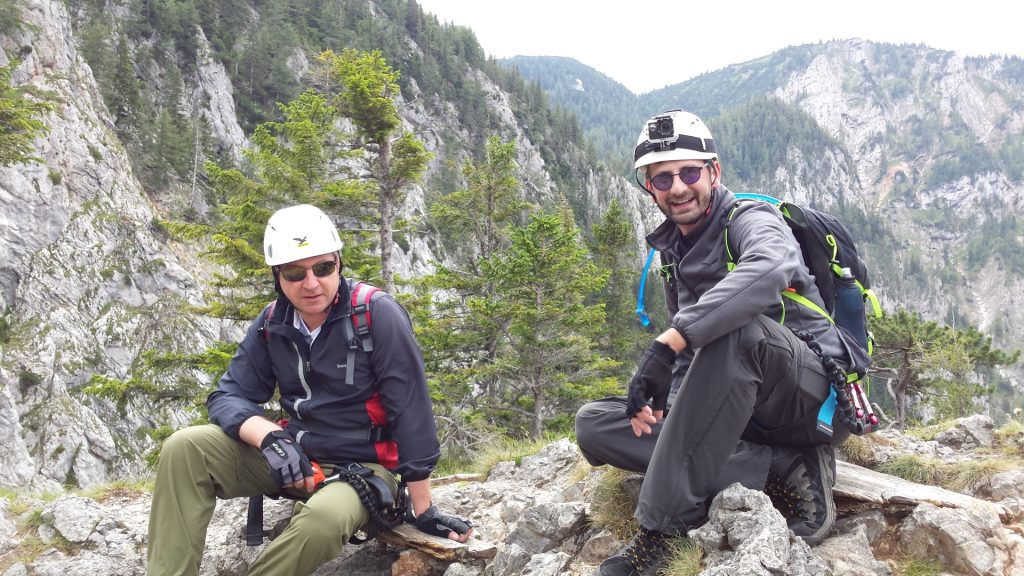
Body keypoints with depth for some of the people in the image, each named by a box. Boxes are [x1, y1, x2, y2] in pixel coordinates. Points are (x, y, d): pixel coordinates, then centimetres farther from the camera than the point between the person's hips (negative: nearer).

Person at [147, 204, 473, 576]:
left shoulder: (377, 314, -18)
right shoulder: (272, 324, -1)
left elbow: (411, 410, -18)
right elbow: (229, 396, -1)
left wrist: (425, 512, -16)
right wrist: (270, 436, -25)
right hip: (294, 456, 5)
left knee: (323, 518, -38)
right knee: (185, 449, -16)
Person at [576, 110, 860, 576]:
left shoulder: (749, 219, -9)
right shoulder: (672, 252, 13)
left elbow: (772, 269, -35)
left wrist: (668, 342, -42)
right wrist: (670, 407, -3)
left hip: (818, 395, -7)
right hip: (741, 414, 7)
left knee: (736, 326, -37)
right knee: (593, 424, -8)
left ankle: (661, 526, -34)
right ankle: (784, 470, -16)